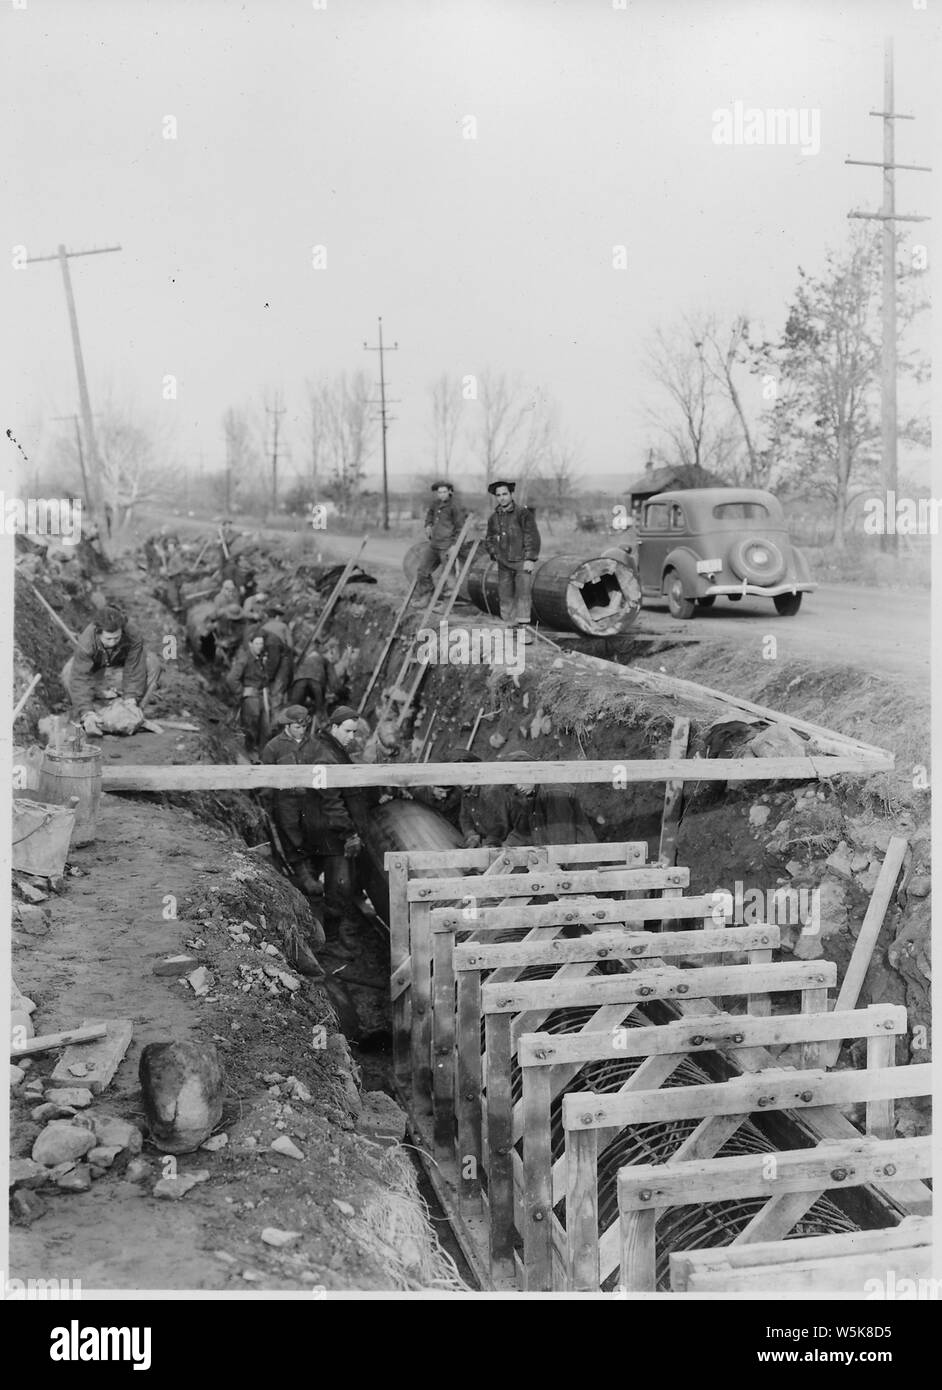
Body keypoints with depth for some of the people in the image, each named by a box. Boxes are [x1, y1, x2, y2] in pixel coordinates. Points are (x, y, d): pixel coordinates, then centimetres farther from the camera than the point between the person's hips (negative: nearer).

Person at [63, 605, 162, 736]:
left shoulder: (133, 637, -32)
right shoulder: (86, 643, -37)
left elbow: (134, 671, -28)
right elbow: (81, 679, -41)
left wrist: (131, 699, -38)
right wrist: (87, 712, -51)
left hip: (119, 674, 2)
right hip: (95, 674, -1)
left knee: (153, 663, -25)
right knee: (68, 673, -34)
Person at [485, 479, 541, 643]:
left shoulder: (523, 513, -7)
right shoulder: (493, 517, 8)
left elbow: (532, 536, -10)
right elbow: (489, 539, 22)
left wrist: (530, 559, -15)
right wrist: (494, 553, 6)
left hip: (522, 561, -5)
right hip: (504, 563, 5)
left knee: (523, 593, -12)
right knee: (505, 595, 6)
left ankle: (523, 627, -11)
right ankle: (510, 625, 15)